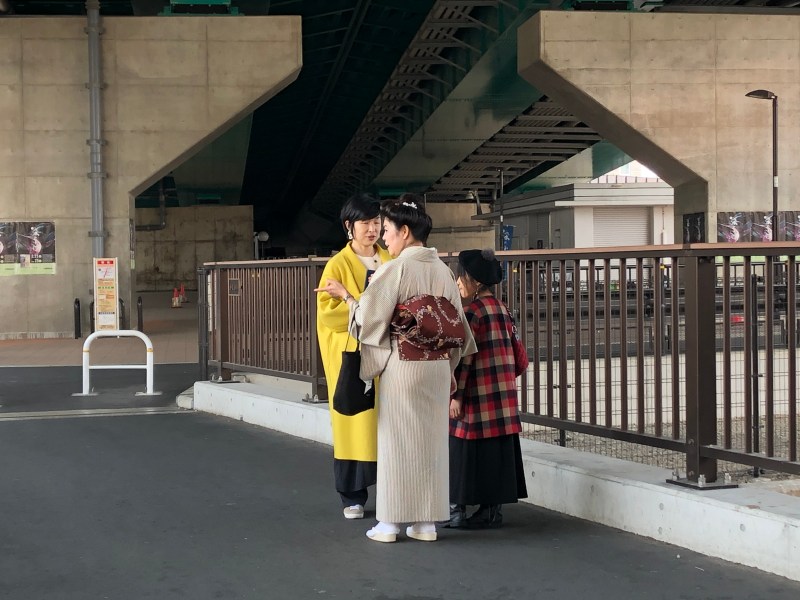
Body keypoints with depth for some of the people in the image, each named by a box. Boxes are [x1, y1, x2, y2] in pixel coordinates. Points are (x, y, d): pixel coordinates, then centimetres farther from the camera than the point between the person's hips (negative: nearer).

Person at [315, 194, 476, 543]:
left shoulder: (396, 269, -11)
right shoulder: (442, 270, 8)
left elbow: (369, 315, -11)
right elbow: (457, 325, 10)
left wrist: (344, 295, 5)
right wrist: (448, 364, 16)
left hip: (402, 366, -6)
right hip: (438, 367, 6)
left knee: (397, 440, 1)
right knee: (431, 438, 9)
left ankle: (390, 522, 6)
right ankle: (427, 522, 13)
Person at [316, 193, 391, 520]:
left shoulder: (390, 261, 10)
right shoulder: (338, 265, -2)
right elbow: (326, 312, -9)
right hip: (351, 355, -3)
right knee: (354, 423, 0)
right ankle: (353, 497, 10)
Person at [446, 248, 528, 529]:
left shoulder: (473, 312, -11)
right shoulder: (502, 309, 11)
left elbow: (464, 356, -15)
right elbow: (520, 358, 13)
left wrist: (456, 394, -13)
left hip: (478, 396, -8)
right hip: (504, 396, 8)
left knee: (466, 453, -1)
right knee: (498, 450, 10)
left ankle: (457, 508, 2)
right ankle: (493, 508, 14)